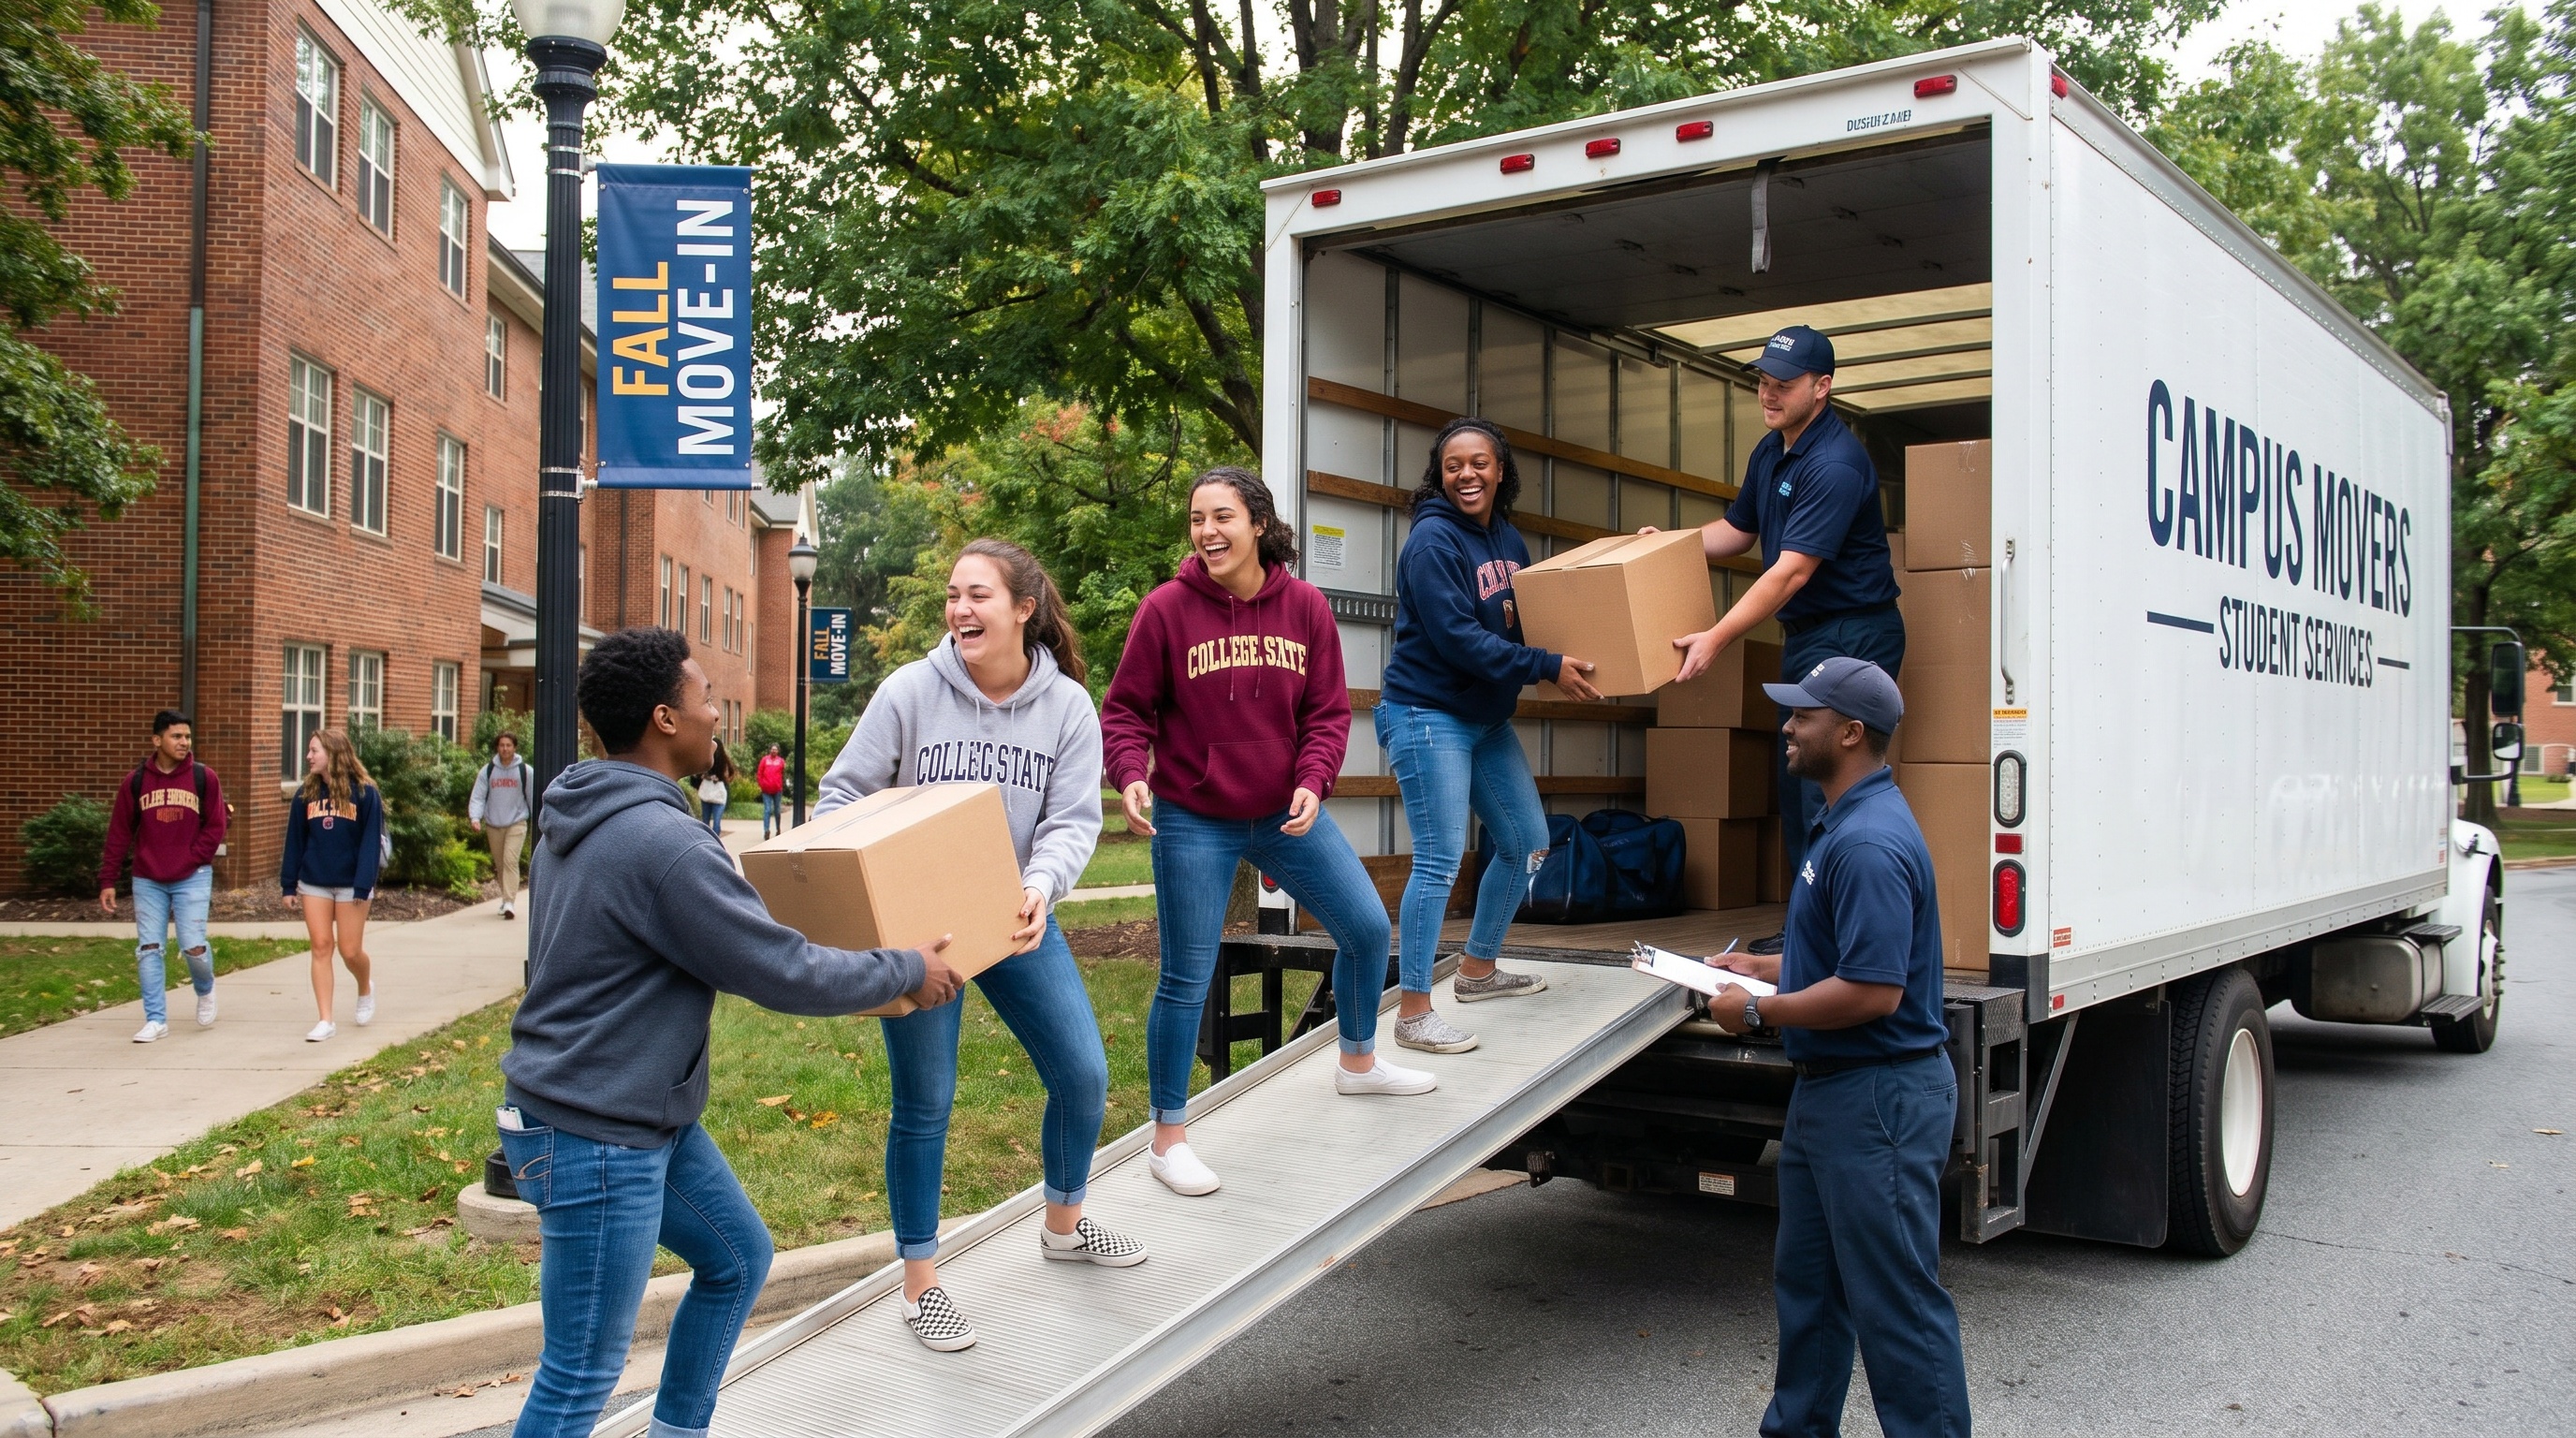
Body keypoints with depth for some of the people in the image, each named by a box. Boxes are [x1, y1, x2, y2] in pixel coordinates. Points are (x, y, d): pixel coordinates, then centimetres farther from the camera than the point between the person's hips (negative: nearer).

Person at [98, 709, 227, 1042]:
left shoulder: (204, 778, -2)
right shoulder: (136, 781, 1)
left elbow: (216, 825, 0)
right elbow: (119, 833, 3)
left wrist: (192, 859, -10)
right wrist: (108, 880, 0)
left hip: (192, 878, -2)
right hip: (148, 880, 2)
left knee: (193, 946, -7)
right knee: (148, 949, 1)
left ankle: (205, 989, 25)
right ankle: (156, 1019, 9)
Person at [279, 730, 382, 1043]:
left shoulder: (364, 792, -9)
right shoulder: (306, 793, 4)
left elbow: (371, 842, -11)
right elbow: (295, 840, 7)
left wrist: (363, 886, -16)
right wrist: (289, 885, 5)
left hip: (351, 884, -3)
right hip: (314, 884, 4)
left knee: (350, 950, 1)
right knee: (321, 947, 1)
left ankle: (366, 988, 34)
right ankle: (325, 1020, 4)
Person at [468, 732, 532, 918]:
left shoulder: (525, 771, -3)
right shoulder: (487, 771, 1)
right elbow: (478, 797, -1)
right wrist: (475, 817, -17)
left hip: (516, 824, -3)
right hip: (493, 825, 3)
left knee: (510, 861, -17)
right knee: (499, 865, 13)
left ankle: (510, 903, -21)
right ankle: (507, 898, 29)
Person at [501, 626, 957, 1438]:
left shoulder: (578, 820, 7)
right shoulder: (663, 843, -25)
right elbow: (787, 976, -20)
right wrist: (907, 971, -6)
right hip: (593, 1137, -11)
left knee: (738, 1257, 22)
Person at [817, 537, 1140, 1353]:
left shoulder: (1067, 706, -5)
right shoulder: (911, 691, -10)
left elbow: (1074, 819, -11)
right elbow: (843, 794, -4)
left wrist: (1040, 889, -30)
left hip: (1016, 919, 3)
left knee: (1083, 1075, 6)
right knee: (924, 1104, 2)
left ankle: (1065, 1224, 34)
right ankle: (920, 1285, 18)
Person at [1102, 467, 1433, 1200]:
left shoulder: (1304, 605, -4)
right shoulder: (1167, 608, -12)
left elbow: (1328, 709, 0)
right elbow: (1125, 711, -7)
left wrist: (1313, 781, -16)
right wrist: (1130, 775, -24)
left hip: (1287, 813, 4)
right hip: (1194, 823, -4)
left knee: (1368, 928, 11)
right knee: (1187, 979, 0)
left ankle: (1358, 1063, 39)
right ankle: (1168, 1138, 16)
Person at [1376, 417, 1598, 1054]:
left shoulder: (1507, 537, 10)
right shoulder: (1433, 540, -15)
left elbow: (1531, 613, 15)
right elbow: (1458, 637, -23)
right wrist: (1549, 667, -23)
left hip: (1487, 719, 9)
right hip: (1428, 716, -9)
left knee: (1527, 845, 14)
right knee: (1440, 860, -12)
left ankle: (1477, 970, 31)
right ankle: (1413, 1013, -5)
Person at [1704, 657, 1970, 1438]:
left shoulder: (1869, 843, -24)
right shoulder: (1840, 824, 11)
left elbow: (1873, 991, -29)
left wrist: (1759, 1011, -18)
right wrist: (1761, 965, 12)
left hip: (1879, 1099, -11)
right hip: (1829, 1088, 11)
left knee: (1895, 1298, -1)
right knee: (1806, 1282, 20)